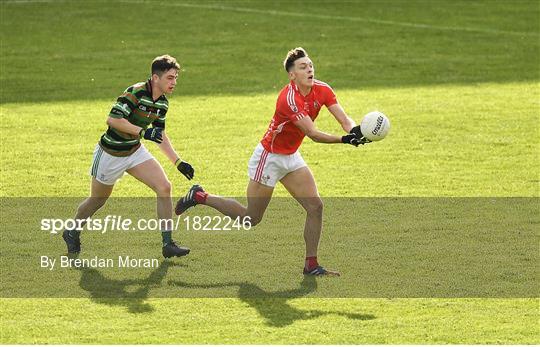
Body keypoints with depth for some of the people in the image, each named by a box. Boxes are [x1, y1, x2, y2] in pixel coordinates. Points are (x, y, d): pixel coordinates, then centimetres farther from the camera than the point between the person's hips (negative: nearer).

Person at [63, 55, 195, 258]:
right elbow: (112, 119, -33)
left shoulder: (162, 103, -1)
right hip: (110, 154, -6)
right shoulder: (136, 92, -26)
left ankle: (168, 243, -8)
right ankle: (72, 233, 40)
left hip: (135, 151, 6)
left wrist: (178, 162, 9)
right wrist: (142, 131, -38)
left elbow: (160, 136, 12)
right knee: (97, 201, 11)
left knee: (164, 187, -12)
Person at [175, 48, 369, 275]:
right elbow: (313, 134, -34)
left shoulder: (322, 90, -8)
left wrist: (355, 130, -35)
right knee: (251, 218, 3)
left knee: (315, 207, -5)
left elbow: (345, 120, -13)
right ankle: (200, 197, 20)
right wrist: (345, 139, -44)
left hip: (291, 157, 7)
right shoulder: (289, 99, -31)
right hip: (269, 158, -7)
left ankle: (311, 265, 4)